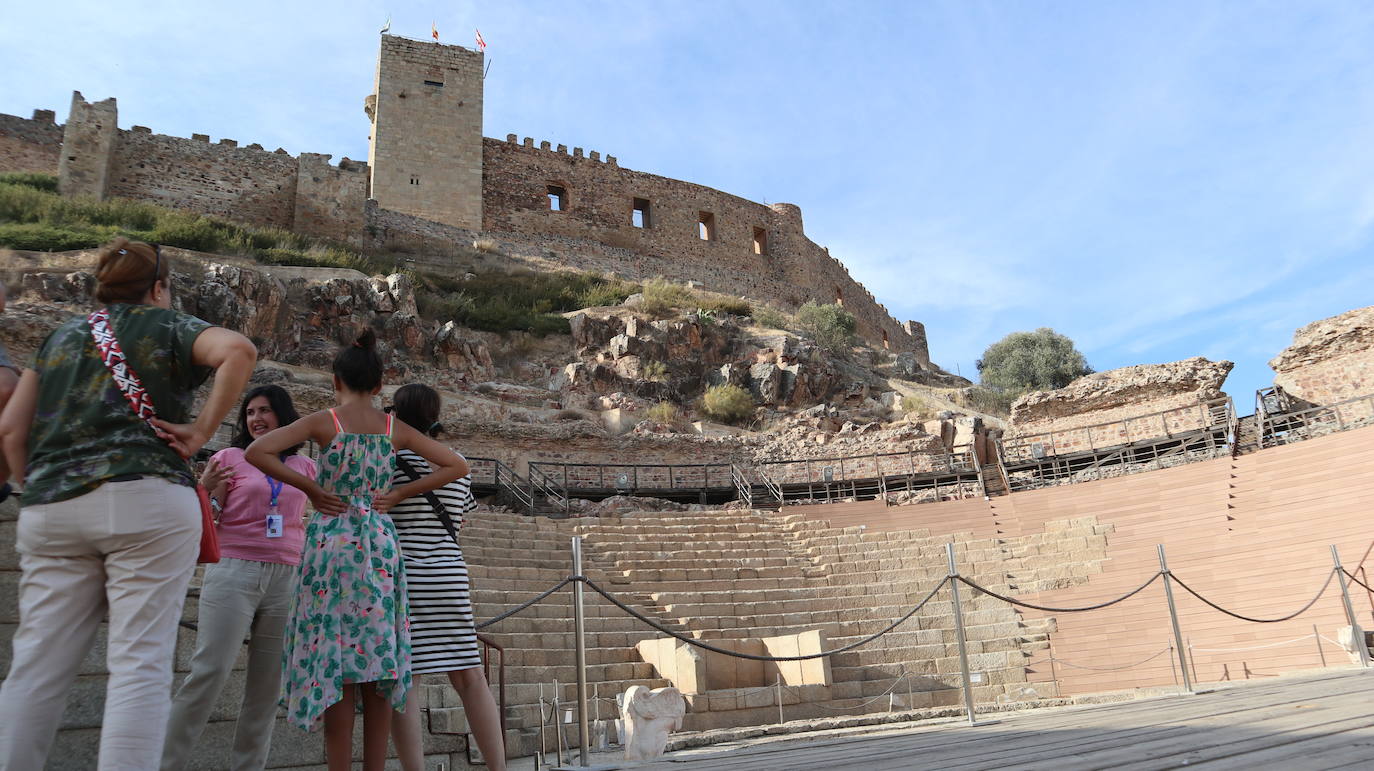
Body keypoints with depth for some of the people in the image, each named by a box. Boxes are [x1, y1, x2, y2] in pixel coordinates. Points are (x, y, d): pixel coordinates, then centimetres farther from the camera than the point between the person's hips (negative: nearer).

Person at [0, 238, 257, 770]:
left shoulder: (61, 336, 22)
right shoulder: (170, 327, 8)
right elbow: (239, 350, -13)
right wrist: (201, 432, -9)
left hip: (51, 508, 5)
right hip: (147, 501, -5)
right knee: (140, 662, -6)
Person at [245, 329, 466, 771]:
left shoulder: (324, 422, -3)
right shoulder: (395, 429, 5)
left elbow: (257, 452, -12)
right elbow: (455, 466, 8)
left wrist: (311, 488, -4)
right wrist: (398, 494, 7)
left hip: (332, 540, -3)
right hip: (379, 544, 3)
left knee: (332, 661, 2)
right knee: (377, 665, 8)